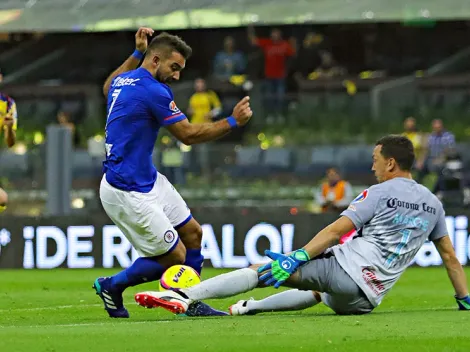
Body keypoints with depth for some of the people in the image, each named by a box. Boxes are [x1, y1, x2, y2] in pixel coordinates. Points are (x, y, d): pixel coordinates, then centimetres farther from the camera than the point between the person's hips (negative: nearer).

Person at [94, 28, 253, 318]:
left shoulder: (123, 80, 7)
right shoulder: (152, 90, -21)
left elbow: (108, 87, 35)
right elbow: (188, 134, -14)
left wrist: (137, 53, 33)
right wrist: (232, 122, -6)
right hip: (127, 192, -11)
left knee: (192, 233, 12)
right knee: (175, 257, -3)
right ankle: (112, 286, 15)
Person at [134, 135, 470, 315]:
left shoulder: (380, 193, -1)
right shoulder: (433, 203, 16)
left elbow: (336, 230, -11)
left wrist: (298, 257, -16)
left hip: (347, 267, -7)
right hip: (367, 298, 7)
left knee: (266, 270, -8)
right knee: (318, 292, 39)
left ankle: (186, 296, -20)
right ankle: (248, 308, 41)